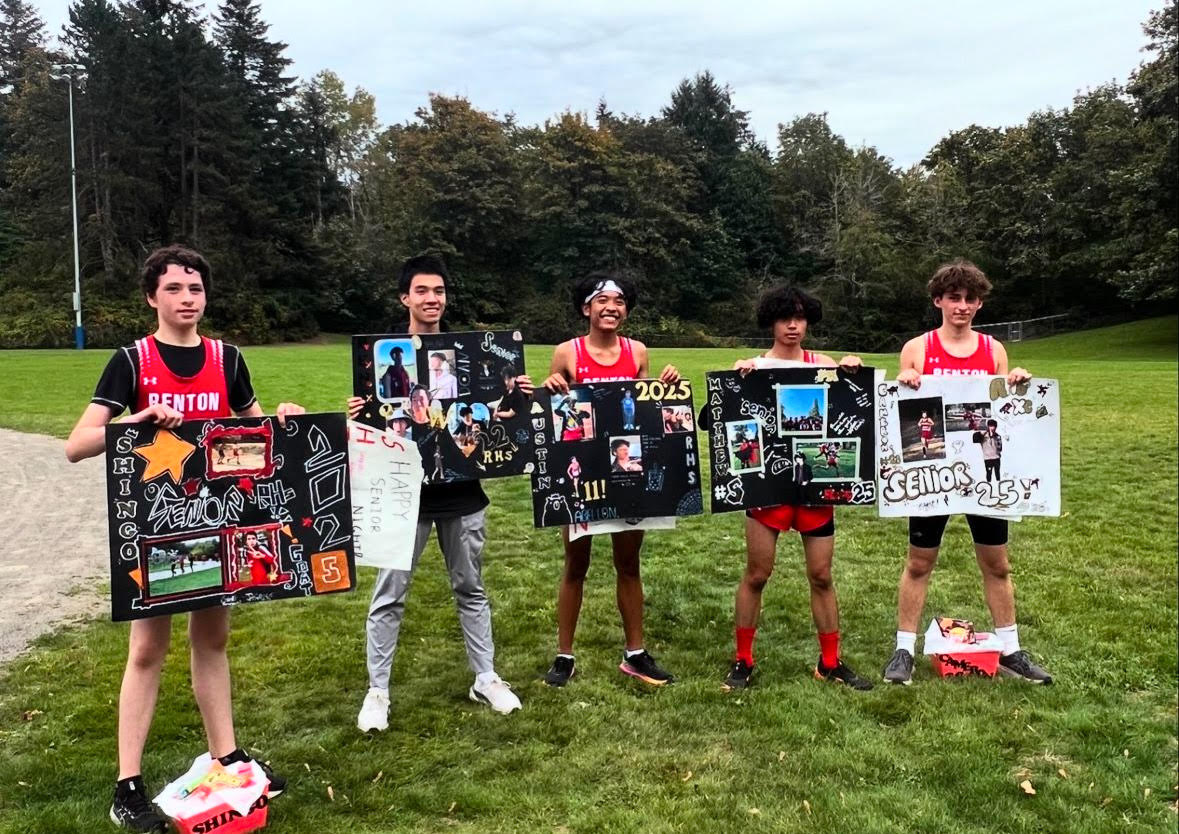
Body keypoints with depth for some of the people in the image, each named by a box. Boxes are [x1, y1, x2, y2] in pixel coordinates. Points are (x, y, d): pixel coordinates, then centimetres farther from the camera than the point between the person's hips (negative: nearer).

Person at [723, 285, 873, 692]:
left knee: (821, 576, 9)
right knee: (757, 574, 3)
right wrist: (737, 377, -25)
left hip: (815, 480, 2)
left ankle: (830, 662, 22)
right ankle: (742, 661, 16)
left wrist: (853, 372, -22)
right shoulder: (752, 367, 1)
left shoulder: (823, 364, 6)